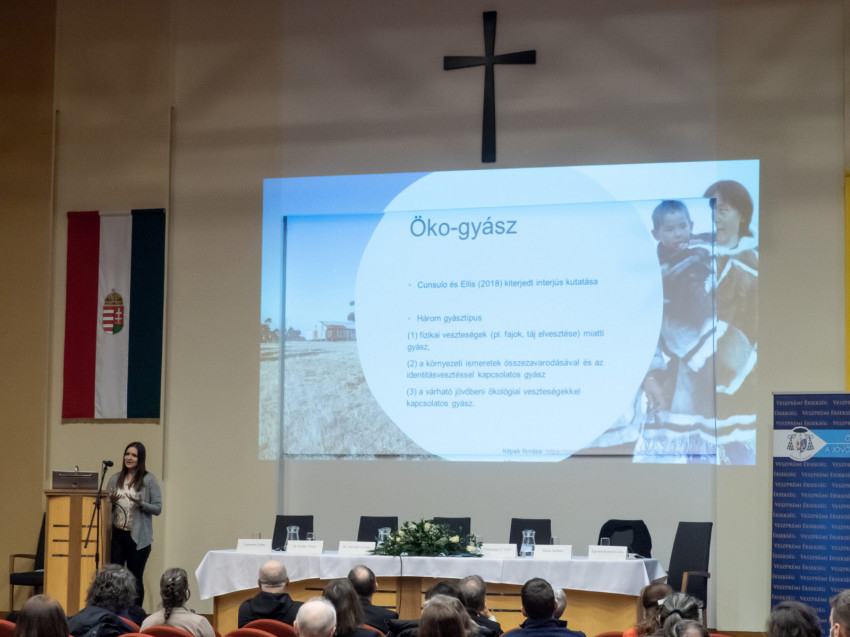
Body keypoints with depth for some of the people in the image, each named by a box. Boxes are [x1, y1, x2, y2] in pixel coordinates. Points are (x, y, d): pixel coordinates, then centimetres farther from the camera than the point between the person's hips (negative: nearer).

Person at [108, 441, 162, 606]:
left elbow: (158, 508, -4)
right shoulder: (115, 479, 9)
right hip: (117, 535, 3)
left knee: (135, 578, 4)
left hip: (138, 537, -3)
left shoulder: (149, 480, -2)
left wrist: (140, 504, -20)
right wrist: (111, 501, -7)